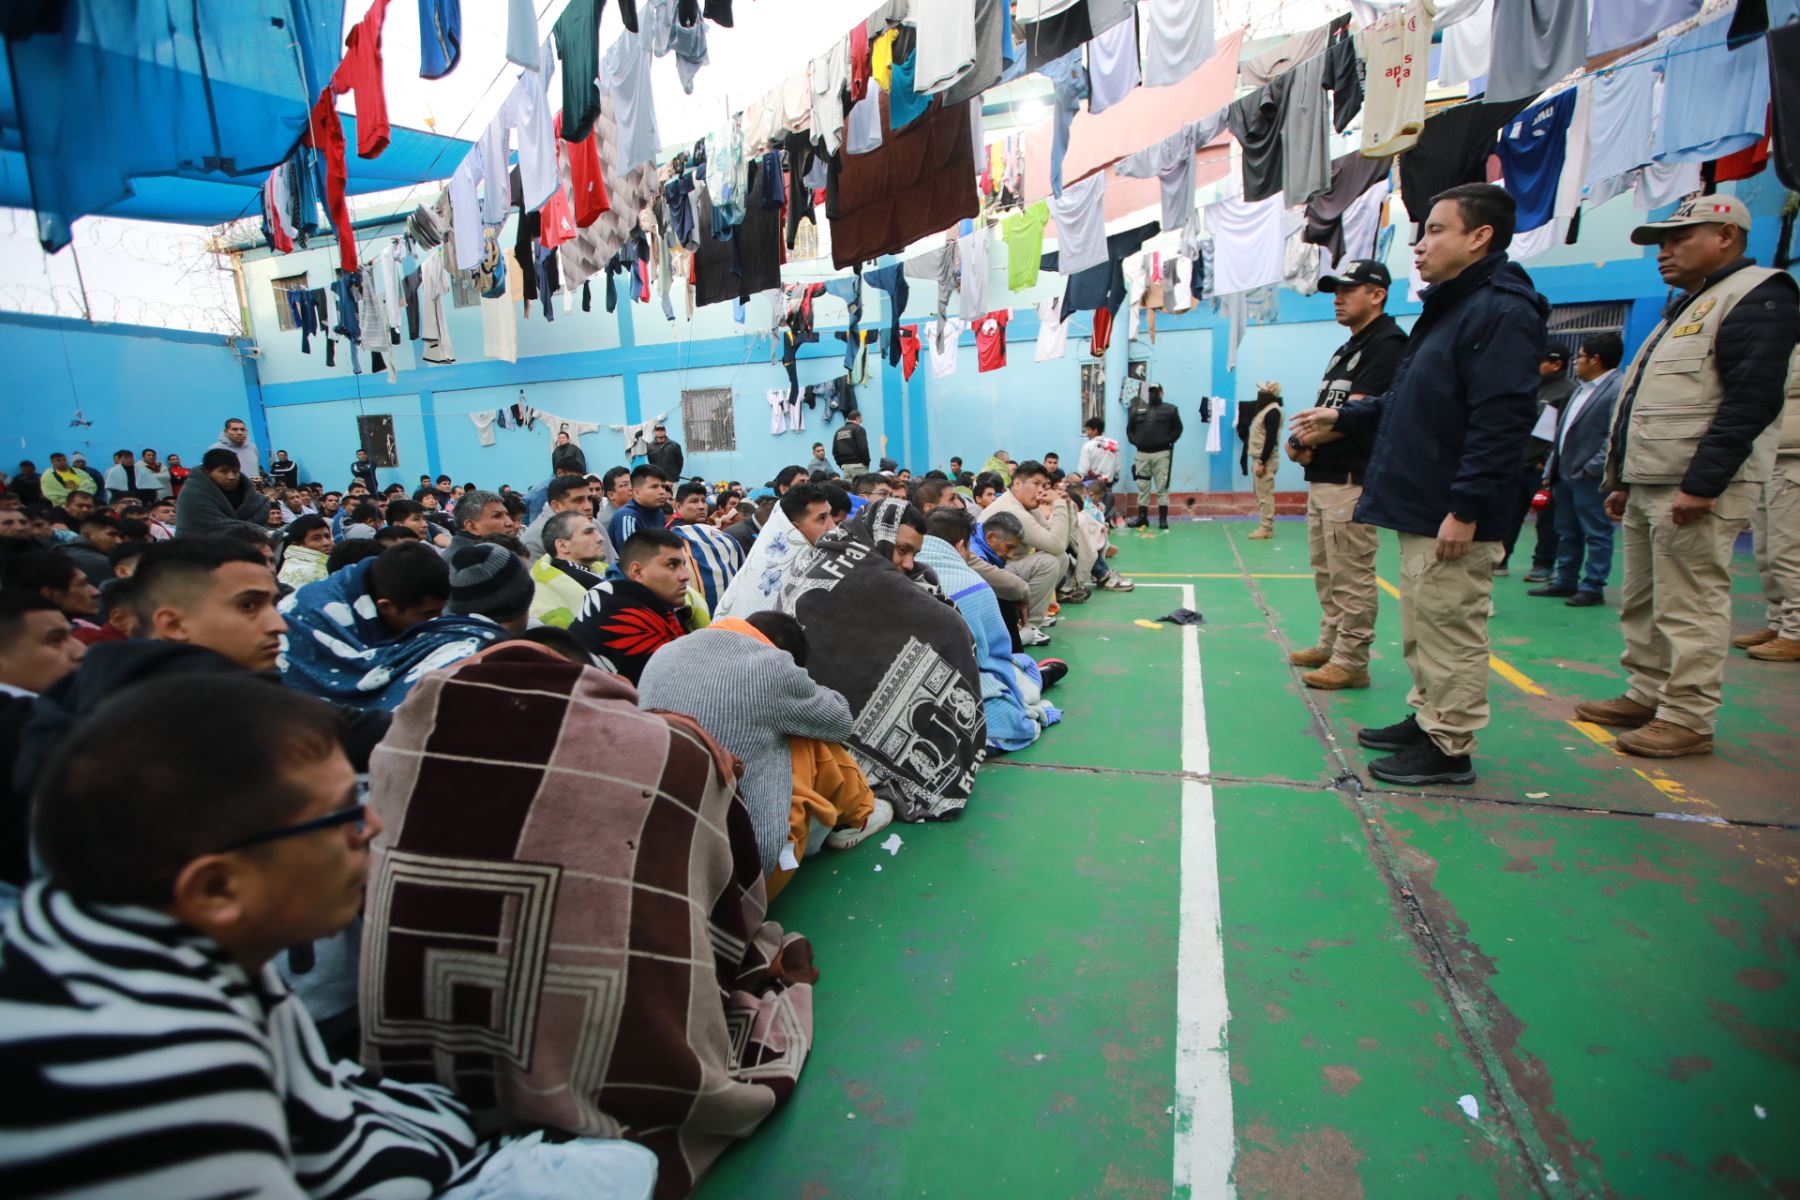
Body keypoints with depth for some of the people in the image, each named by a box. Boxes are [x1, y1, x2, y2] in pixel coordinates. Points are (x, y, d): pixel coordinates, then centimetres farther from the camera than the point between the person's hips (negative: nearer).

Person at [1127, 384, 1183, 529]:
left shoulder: (1170, 410, 7)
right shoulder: (1137, 410, 15)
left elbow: (1177, 428, 4)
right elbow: (1129, 428, 17)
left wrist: (1168, 440, -9)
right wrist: (1134, 440, 0)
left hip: (1161, 453, -3)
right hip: (1142, 454, 3)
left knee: (1162, 487, -3)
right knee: (1143, 487, 6)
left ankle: (1163, 519, 0)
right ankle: (1142, 518, 12)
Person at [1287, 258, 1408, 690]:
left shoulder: (1388, 343, -9)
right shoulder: (1347, 349, 21)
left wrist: (1304, 440, -10)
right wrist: (1303, 441, 0)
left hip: (1351, 480, -10)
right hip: (1322, 477, 10)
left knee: (1351, 577, -7)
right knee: (1326, 571, 16)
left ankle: (1351, 662, -1)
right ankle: (1330, 645, 27)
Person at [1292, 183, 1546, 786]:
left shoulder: (1501, 312, -14)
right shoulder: (1449, 308, 19)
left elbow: (1500, 422, -22)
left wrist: (1466, 508, -24)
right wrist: (1341, 416, 24)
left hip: (1452, 518, -10)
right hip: (1418, 509, 10)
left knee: (1450, 631, -2)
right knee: (1421, 627, 17)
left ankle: (1449, 747, 9)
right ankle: (1426, 719, 30)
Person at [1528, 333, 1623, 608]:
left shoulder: (1619, 388, -12)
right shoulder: (1582, 389, 17)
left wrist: (1593, 467, -18)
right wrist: (1551, 468, 14)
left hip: (1590, 477, -9)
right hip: (1564, 473, 9)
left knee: (1596, 535, 1)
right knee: (1566, 533, 15)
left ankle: (1593, 588, 7)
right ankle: (1565, 581, 24)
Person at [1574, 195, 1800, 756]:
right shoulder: (1686, 307, 24)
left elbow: (1752, 400, -19)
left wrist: (1701, 484, -24)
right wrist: (1623, 480, 22)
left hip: (1697, 491, -10)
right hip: (1649, 486, 10)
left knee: (1689, 608, -6)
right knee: (1641, 603, 14)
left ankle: (1689, 718, 1)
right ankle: (1647, 695, 25)